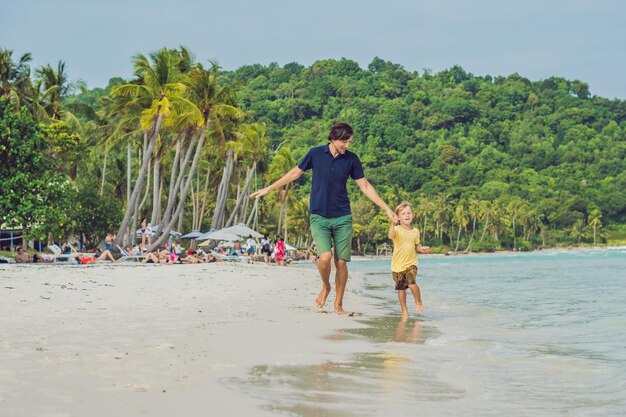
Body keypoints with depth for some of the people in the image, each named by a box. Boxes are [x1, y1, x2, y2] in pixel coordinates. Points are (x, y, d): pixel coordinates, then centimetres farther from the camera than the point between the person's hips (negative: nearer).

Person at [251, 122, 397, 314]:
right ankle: (325, 287, 11)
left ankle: (338, 303, 15)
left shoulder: (352, 159, 0)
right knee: (325, 257, -19)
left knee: (341, 262, -1)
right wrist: (268, 189, 13)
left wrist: (387, 209, 3)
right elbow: (295, 173, 9)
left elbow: (365, 186, 6)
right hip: (319, 218, -1)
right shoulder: (316, 153, -3)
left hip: (343, 219, 1)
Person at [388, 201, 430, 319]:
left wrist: (422, 248, -4)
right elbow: (390, 236, -32)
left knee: (411, 283, -21)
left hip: (411, 263, 1)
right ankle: (404, 311, 20)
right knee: (401, 288, 6)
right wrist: (393, 224, -49)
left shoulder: (415, 231, 4)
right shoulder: (397, 229, -9)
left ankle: (418, 302, 5)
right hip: (398, 264, -1)